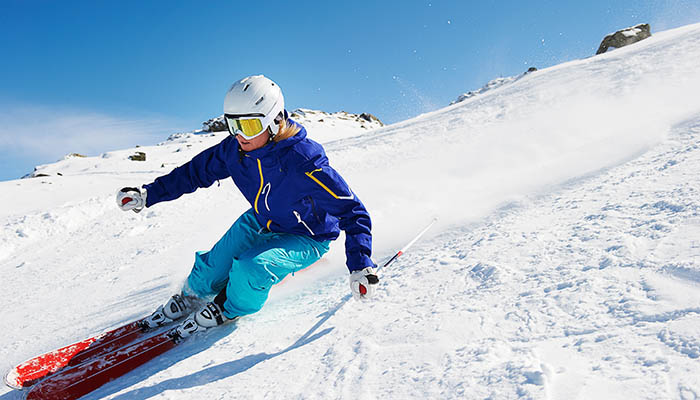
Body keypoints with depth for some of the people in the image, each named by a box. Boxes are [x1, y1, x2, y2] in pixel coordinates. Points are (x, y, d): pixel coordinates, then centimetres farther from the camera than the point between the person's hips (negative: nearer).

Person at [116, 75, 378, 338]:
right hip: (261, 222, 6)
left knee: (253, 268, -28)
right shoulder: (235, 149, -17)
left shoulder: (303, 163, -36)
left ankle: (228, 309, 7)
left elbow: (351, 210, -31)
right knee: (214, 266, -3)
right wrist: (147, 194, -1)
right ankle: (192, 297, 35)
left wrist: (360, 266, -38)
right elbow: (195, 172, 2)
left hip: (306, 238, -5)